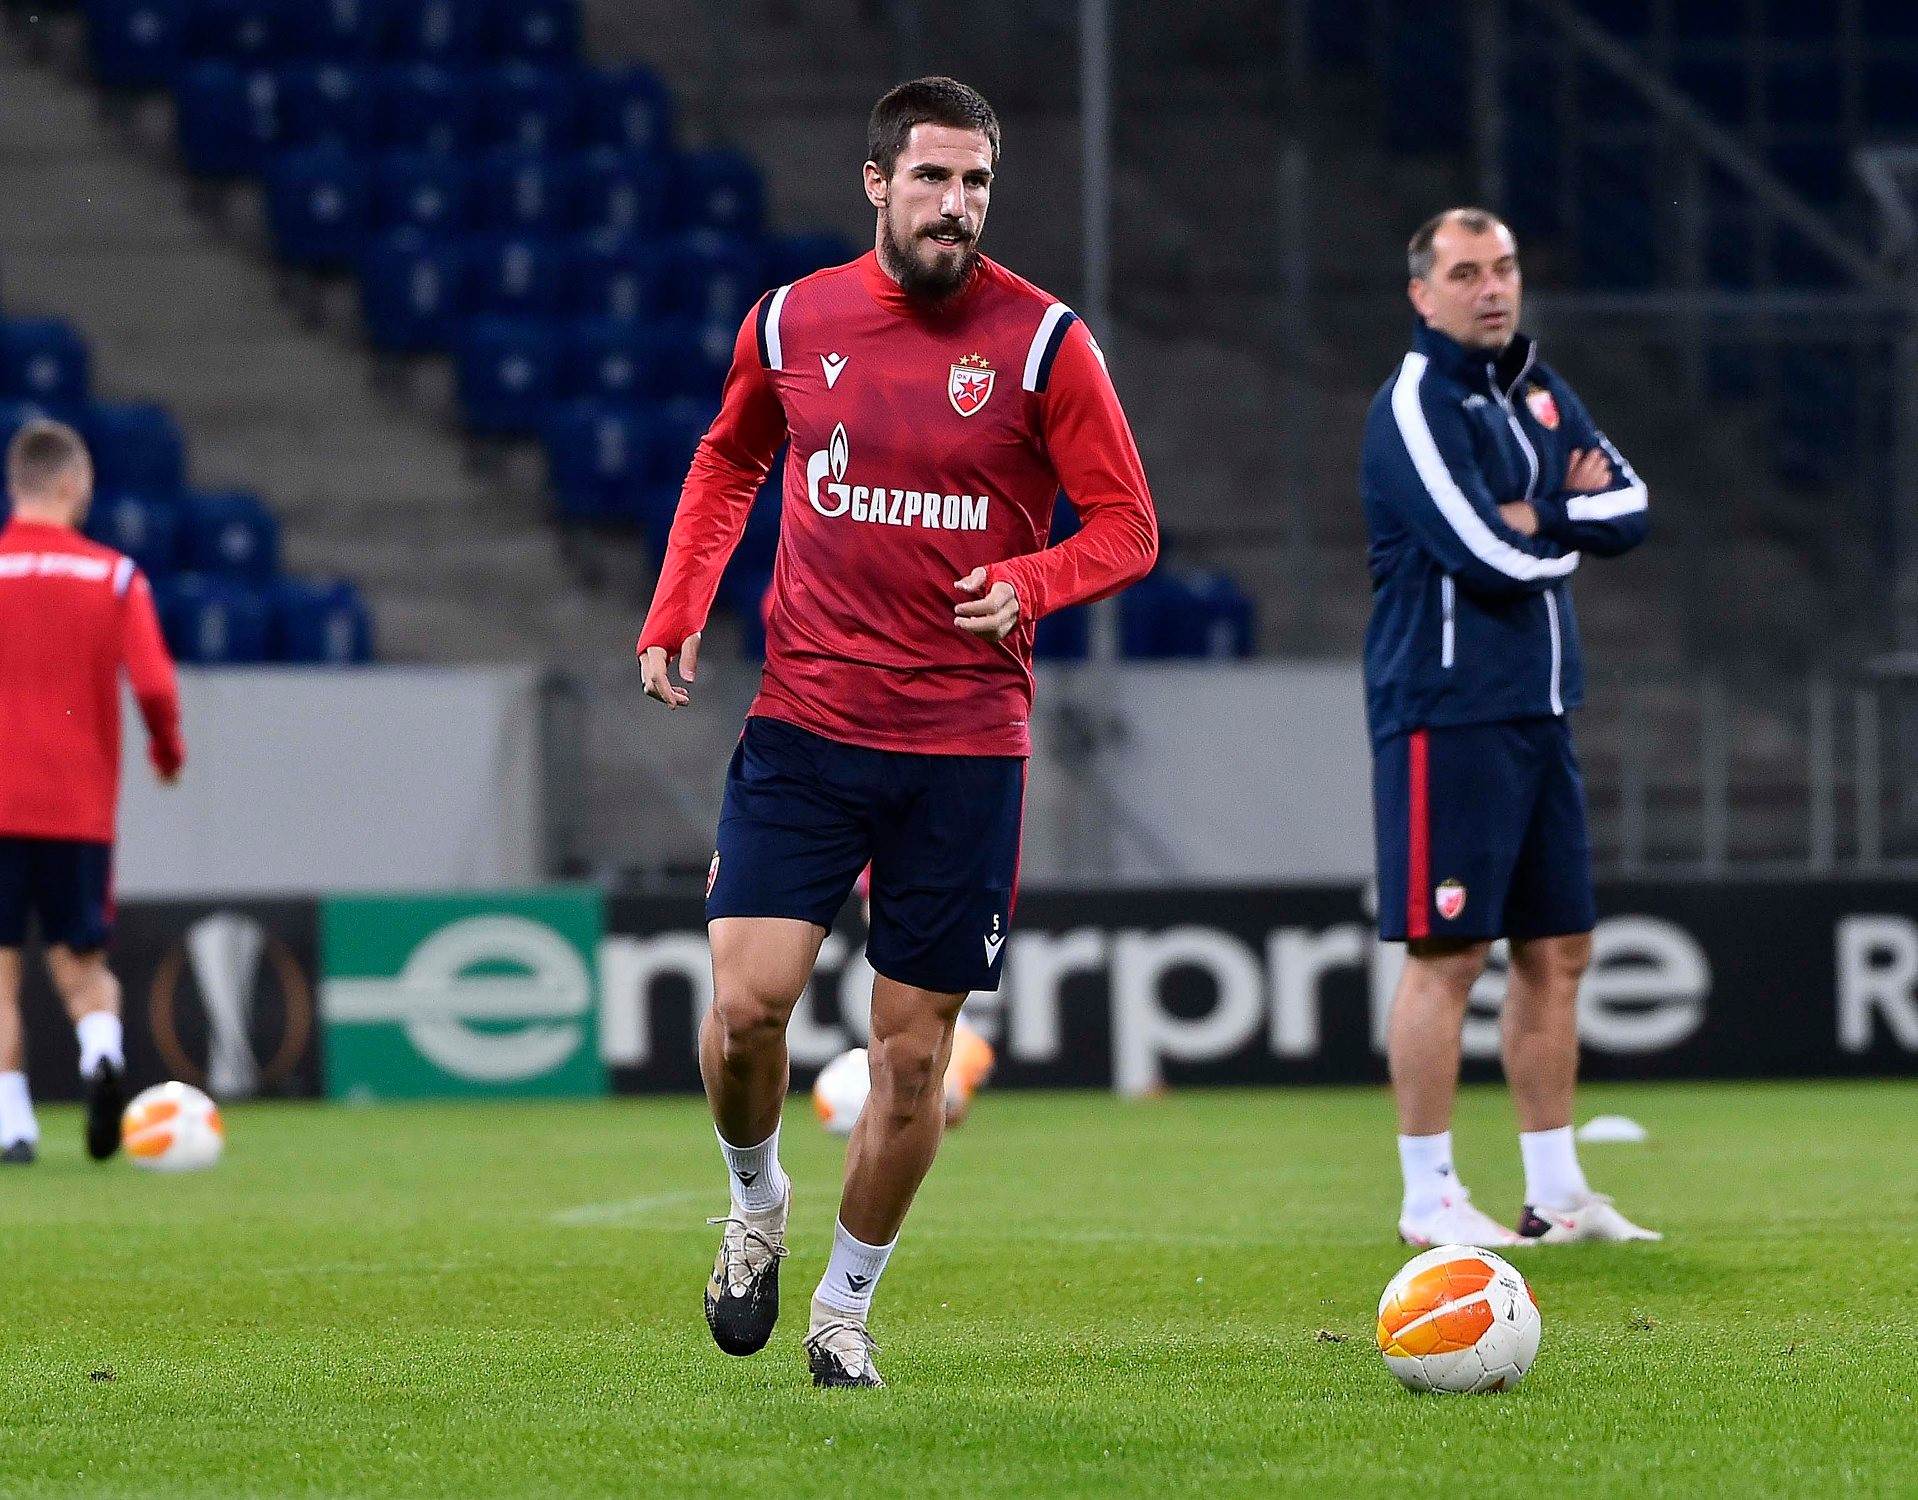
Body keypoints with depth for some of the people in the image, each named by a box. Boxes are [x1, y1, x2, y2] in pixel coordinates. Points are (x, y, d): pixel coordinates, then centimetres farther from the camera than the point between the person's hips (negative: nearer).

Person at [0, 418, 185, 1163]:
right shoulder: (115, 576, 0)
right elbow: (153, 684, -8)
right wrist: (168, 747, 11)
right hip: (82, 809, 1)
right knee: (82, 962, 12)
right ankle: (102, 1048, -17)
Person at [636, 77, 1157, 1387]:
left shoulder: (1043, 341, -4)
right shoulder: (789, 324, 3)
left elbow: (1127, 527, 0)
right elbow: (728, 464, 22)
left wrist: (1029, 582, -20)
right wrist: (677, 612, 10)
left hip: (967, 746, -1)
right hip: (805, 724, 1)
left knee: (915, 1050, 3)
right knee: (747, 997, -14)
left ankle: (847, 1307, 22)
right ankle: (757, 1203, 17)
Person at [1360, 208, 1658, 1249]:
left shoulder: (1537, 390, 15)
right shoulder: (1415, 405, -10)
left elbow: (1629, 511, 6)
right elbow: (1486, 552, -21)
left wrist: (1529, 516, -10)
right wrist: (1569, 516, -3)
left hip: (1538, 712, 8)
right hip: (1447, 715, -8)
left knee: (1556, 950, 10)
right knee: (1446, 954, -7)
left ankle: (1555, 1192, 17)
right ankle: (1427, 1197, -2)